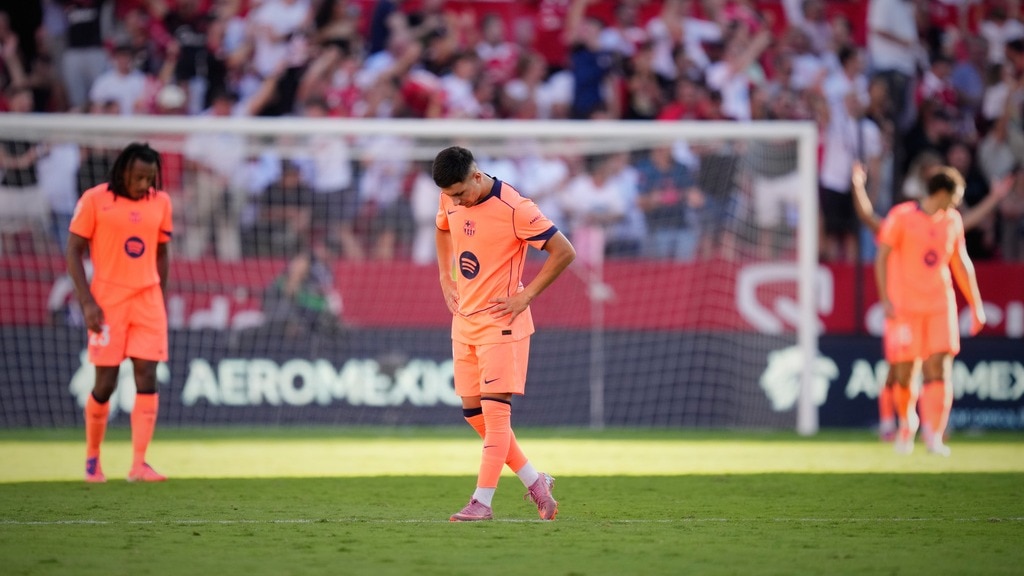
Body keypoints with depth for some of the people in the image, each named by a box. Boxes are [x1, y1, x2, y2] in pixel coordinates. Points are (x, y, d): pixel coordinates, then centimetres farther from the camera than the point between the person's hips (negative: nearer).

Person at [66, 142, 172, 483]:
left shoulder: (160, 202, 7)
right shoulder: (95, 200, -5)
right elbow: (73, 252, -4)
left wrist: (161, 300, 13)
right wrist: (87, 302, -11)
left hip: (148, 300, 3)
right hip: (108, 300, -3)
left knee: (147, 378, -7)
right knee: (105, 383, 0)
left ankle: (139, 465, -8)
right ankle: (92, 459, 20)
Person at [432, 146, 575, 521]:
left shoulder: (513, 208, -19)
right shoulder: (450, 200, 2)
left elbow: (564, 252, -15)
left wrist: (526, 295, -15)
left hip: (501, 322, -8)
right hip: (464, 320, 8)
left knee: (495, 409, -11)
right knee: (473, 412, 7)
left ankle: (482, 502, -11)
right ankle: (533, 481, 20)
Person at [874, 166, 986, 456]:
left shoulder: (952, 221, 9)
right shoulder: (901, 216, -5)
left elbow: (961, 264, 18)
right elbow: (882, 257, -6)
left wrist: (976, 305, 17)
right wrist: (886, 300, -14)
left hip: (940, 306, 3)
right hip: (905, 306, -3)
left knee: (939, 370, -11)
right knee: (903, 373, 0)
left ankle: (933, 435, -13)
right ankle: (906, 424, 25)